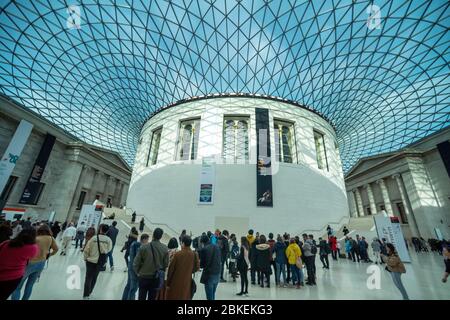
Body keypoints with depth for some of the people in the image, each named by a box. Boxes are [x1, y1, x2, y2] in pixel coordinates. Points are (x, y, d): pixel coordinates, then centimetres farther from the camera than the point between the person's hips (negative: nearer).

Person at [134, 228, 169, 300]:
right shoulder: (165, 248, -14)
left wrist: (138, 273, 8)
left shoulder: (143, 247, -17)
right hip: (156, 278, 1)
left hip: (143, 276, -1)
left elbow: (136, 263, -11)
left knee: (142, 297, 18)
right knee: (152, 297, 17)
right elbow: (166, 264, -8)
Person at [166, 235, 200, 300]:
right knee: (185, 297, 16)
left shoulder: (177, 254, -18)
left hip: (176, 283, -2)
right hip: (187, 283, 3)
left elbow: (171, 269, -11)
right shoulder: (194, 255, -8)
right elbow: (196, 268, 2)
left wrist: (168, 282, 2)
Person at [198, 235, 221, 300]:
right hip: (217, 273, 6)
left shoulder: (204, 249, -16)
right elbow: (220, 261, 11)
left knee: (209, 296, 6)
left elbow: (202, 264, -12)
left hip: (209, 274, -6)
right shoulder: (217, 247, 3)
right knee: (213, 294, 22)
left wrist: (200, 264, 9)